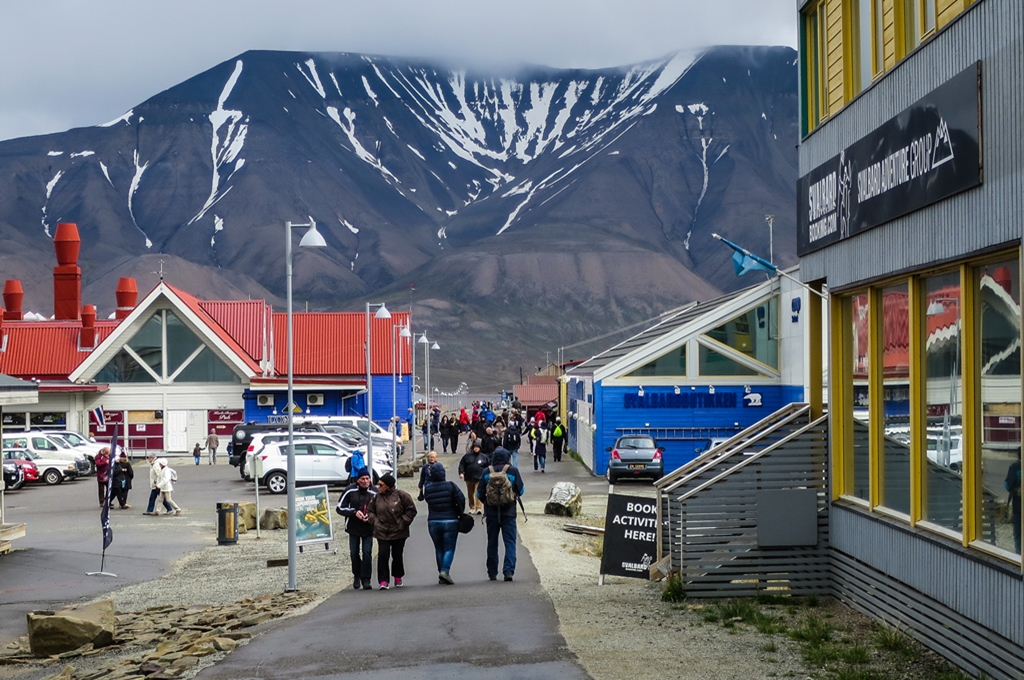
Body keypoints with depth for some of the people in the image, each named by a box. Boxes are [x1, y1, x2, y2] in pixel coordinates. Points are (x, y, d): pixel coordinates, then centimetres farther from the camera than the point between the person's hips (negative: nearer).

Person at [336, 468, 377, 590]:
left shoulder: (374, 493, -7)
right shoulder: (350, 491, -8)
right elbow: (340, 508, -4)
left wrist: (371, 516, -14)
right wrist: (354, 512, -17)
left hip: (368, 528, -1)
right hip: (353, 528, 1)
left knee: (367, 553, -8)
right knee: (354, 553, 9)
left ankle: (366, 579, -1)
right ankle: (357, 576, 31)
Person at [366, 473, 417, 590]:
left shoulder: (400, 495, -8)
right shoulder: (377, 497, 1)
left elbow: (411, 510, -2)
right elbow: (370, 511, 14)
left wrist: (403, 522, -7)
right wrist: (375, 521, -1)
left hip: (398, 532, -1)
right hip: (382, 533, 1)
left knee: (397, 556, 9)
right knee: (383, 555, -9)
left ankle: (398, 577, 30)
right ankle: (383, 581, -6)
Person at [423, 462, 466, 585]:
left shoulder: (427, 488, -2)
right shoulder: (451, 486, -8)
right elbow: (461, 500, -9)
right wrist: (459, 513, 7)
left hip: (433, 522, 3)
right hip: (450, 521, -3)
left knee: (439, 549, 13)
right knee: (449, 548, 0)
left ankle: (442, 575, 14)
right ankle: (445, 571, -19)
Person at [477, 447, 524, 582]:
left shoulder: (486, 472, -1)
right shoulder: (513, 470, -4)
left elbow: (479, 493, 0)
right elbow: (521, 490, 0)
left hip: (491, 512, 2)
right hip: (509, 512, -1)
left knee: (492, 542, 12)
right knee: (510, 542, 1)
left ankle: (492, 573, 16)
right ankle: (508, 570, -14)